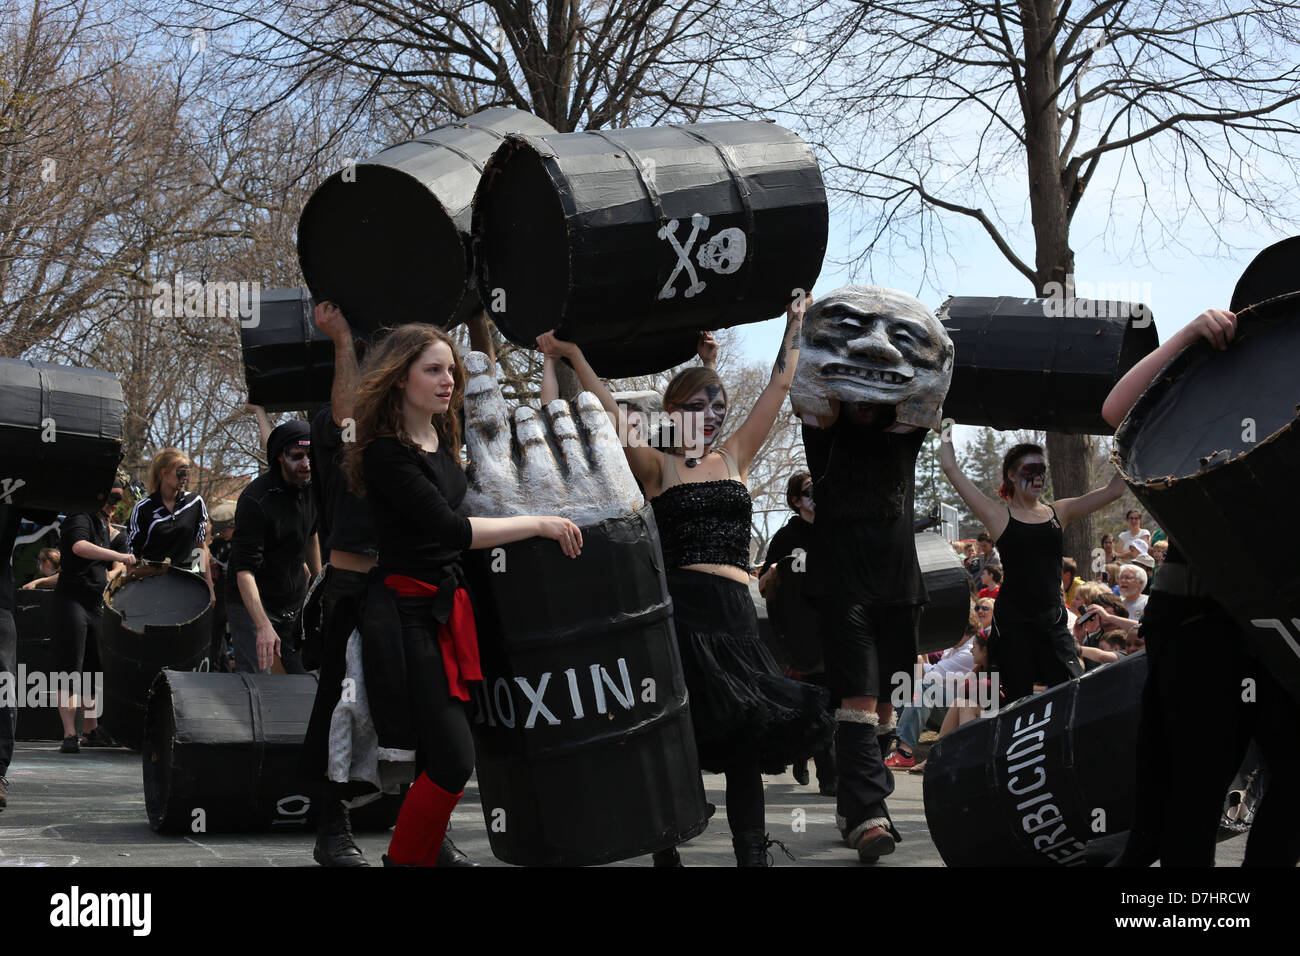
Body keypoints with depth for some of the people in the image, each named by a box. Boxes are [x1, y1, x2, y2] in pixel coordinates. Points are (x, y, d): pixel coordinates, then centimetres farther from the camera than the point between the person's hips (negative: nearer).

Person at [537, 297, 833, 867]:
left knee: (745, 741, 1)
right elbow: (609, 414, -7)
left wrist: (796, 321, 17)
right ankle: (665, 852, 9)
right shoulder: (656, 465, 5)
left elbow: (779, 386, 16)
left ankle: (752, 855, 5)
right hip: (679, 606, -4)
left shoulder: (735, 456, 15)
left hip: (734, 610, 4)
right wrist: (571, 354, -12)